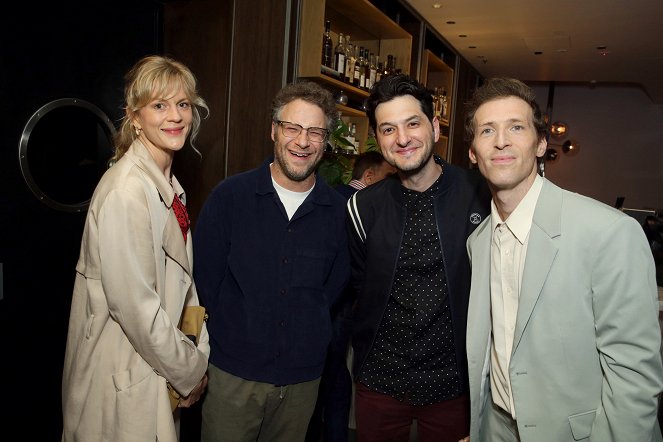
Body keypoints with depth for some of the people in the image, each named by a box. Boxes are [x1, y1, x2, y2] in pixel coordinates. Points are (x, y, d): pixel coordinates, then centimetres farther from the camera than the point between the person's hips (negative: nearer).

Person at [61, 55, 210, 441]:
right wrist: (190, 371, -13)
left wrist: (200, 351, 3)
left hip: (158, 366, 8)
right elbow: (133, 305, -24)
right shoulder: (126, 191, -22)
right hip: (123, 377, -8)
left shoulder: (169, 186, 5)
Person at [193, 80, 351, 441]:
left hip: (302, 377, 2)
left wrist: (310, 335, 3)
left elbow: (335, 285, 7)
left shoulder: (337, 209, -2)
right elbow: (204, 278, -4)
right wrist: (231, 333, -2)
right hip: (233, 372, -2)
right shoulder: (229, 195, -8)